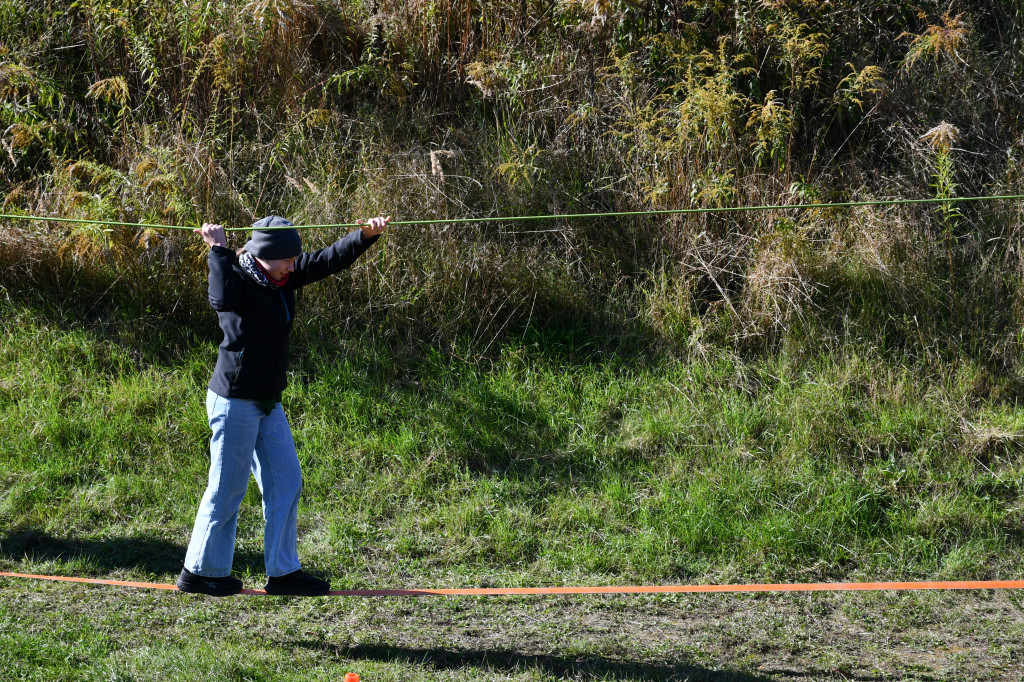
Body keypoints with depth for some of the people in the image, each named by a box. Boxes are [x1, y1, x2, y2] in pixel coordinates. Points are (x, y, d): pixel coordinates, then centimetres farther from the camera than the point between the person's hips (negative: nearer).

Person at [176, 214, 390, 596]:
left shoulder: (284, 278, 5)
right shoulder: (239, 279, -18)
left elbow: (330, 260, 10)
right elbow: (222, 299, -42)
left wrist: (366, 236, -4)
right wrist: (219, 250, -33)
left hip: (267, 403, 9)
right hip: (235, 402, -9)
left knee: (286, 482, 10)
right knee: (227, 488, 0)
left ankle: (283, 572, 17)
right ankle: (199, 572, 14)